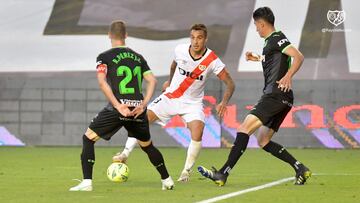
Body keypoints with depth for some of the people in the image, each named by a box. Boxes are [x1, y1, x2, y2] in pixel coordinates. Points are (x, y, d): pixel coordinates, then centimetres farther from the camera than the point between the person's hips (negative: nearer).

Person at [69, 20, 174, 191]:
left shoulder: (104, 57, 4)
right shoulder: (138, 57, 17)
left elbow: (102, 82, -10)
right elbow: (152, 80, 7)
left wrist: (118, 106, -14)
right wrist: (143, 104, 0)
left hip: (117, 108, -4)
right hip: (138, 109, 4)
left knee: (88, 138, 8)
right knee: (147, 145, 25)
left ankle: (87, 182, -3)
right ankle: (167, 180, 27)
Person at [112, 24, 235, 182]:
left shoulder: (212, 61, -20)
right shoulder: (180, 50, -12)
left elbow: (230, 84, -16)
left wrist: (224, 103, -32)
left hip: (192, 103, -3)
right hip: (171, 96, 3)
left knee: (197, 134, -24)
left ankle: (186, 172, -8)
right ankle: (125, 154, 7)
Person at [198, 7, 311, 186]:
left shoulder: (277, 38, -6)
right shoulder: (271, 42, 22)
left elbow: (298, 57, -18)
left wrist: (288, 76, -31)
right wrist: (258, 59, 41)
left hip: (276, 95, -10)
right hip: (282, 99, 10)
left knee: (244, 129, -15)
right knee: (262, 141, 11)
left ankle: (223, 174, -21)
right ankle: (300, 168, 8)